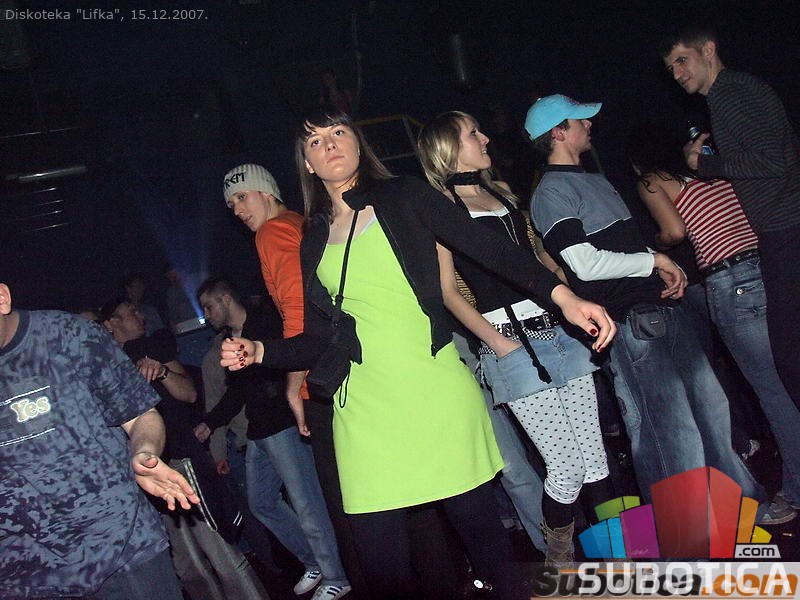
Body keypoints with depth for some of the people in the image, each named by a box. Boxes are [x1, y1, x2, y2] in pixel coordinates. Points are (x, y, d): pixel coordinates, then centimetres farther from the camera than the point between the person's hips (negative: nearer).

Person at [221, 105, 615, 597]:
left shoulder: (404, 198, 5)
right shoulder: (313, 242, 14)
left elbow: (493, 249, -4)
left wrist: (562, 295, -16)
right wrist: (259, 351, 1)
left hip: (439, 391, -2)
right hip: (365, 408, 2)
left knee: (480, 525, 2)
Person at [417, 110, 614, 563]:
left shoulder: (502, 193, 19)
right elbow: (449, 291, -7)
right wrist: (501, 346, -13)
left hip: (560, 330, 6)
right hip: (514, 345, -6)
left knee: (595, 457, 6)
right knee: (566, 468, -4)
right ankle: (559, 562, 18)